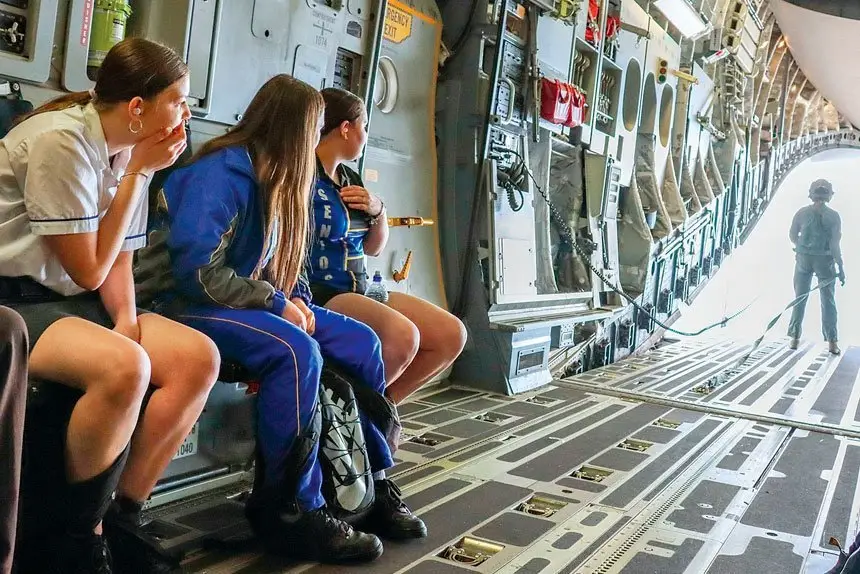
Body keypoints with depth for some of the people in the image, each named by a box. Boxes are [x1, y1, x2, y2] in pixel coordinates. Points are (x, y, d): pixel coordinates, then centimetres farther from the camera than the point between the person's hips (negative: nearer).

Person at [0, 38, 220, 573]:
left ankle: (121, 520, -5)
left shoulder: (129, 151, 5)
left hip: (72, 301, 7)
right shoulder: (62, 141, -19)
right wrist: (138, 173, -14)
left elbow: (118, 260, 9)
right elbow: (89, 271, -15)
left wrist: (127, 318, -11)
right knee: (124, 366, -34)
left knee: (199, 357, -14)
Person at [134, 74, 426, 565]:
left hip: (246, 302, 9)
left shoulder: (273, 177, 11)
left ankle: (371, 484, 3)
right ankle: (289, 511, -21)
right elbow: (196, 271, -27)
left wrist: (295, 297, -4)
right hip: (186, 303, -9)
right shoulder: (221, 173, -18)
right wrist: (277, 302, -22)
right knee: (297, 351, -34)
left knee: (362, 343, -4)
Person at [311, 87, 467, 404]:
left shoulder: (351, 178, 15)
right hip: (317, 292, -9)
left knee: (452, 334, -1)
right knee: (402, 335, -33)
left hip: (360, 290, 9)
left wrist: (378, 210, 4)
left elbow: (373, 248, 22)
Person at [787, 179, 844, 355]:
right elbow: (835, 245, -10)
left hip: (803, 259, 2)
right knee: (828, 301, 6)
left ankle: (795, 337, 10)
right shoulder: (833, 216, -8)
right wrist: (841, 267, -5)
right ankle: (832, 341, 4)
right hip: (825, 260, -1)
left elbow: (792, 236, 5)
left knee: (800, 298, 10)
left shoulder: (802, 213, -3)